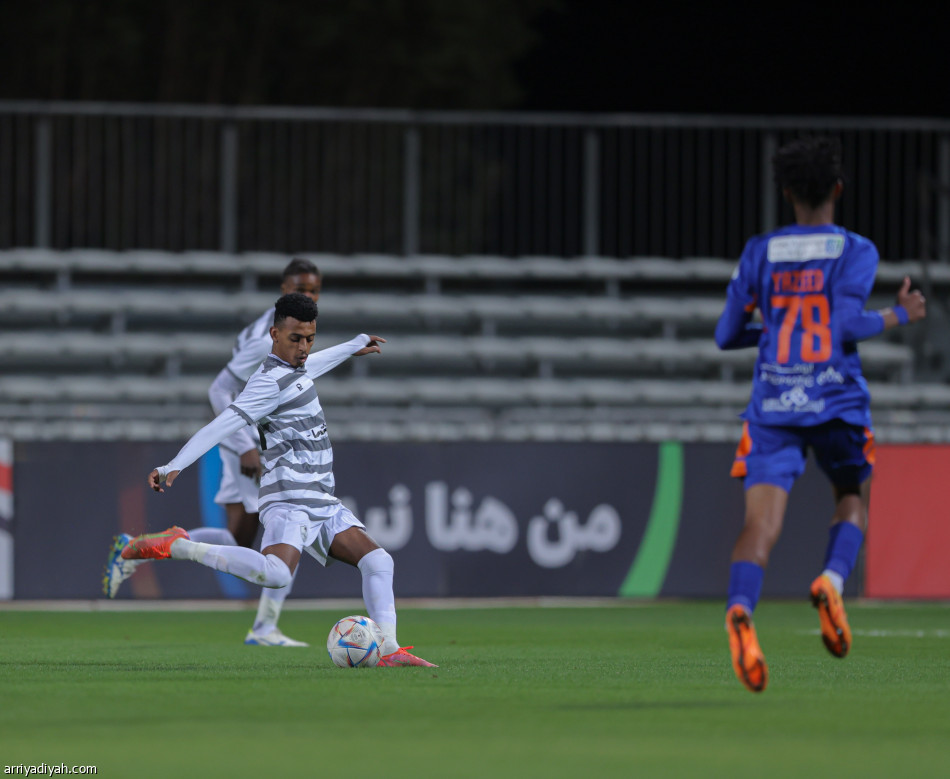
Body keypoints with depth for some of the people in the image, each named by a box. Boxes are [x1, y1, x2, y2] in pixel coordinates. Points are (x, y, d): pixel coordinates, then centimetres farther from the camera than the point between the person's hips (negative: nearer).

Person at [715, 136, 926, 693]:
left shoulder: (760, 253, 10)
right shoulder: (855, 250, 1)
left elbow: (727, 334, 12)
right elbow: (847, 323, -13)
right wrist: (900, 316, 4)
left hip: (772, 405, 1)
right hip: (836, 401, -1)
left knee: (761, 525, -10)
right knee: (855, 499, 22)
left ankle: (741, 607, -39)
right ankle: (833, 581, -7)